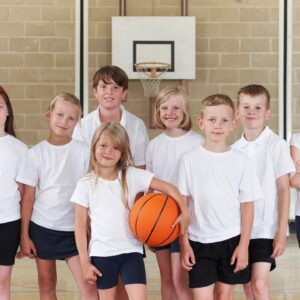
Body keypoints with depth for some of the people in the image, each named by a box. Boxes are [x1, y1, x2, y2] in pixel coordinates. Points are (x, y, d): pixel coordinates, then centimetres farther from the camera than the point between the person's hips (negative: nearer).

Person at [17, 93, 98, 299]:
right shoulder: (36, 153, -1)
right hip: (42, 227, 1)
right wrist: (24, 235, -1)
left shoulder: (84, 151, -3)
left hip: (73, 228, -1)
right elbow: (28, 196, 1)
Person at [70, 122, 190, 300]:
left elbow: (168, 188, -3)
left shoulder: (133, 176, -3)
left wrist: (185, 212, -19)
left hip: (131, 251, 0)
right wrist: (85, 262, -3)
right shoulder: (86, 184, -4)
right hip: (101, 254, 0)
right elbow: (81, 226, -1)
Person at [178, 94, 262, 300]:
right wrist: (184, 244, -3)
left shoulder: (240, 161, -2)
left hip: (232, 240, 1)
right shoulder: (190, 159, -3)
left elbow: (247, 206, 1)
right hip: (199, 242, -1)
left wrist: (244, 245, -3)